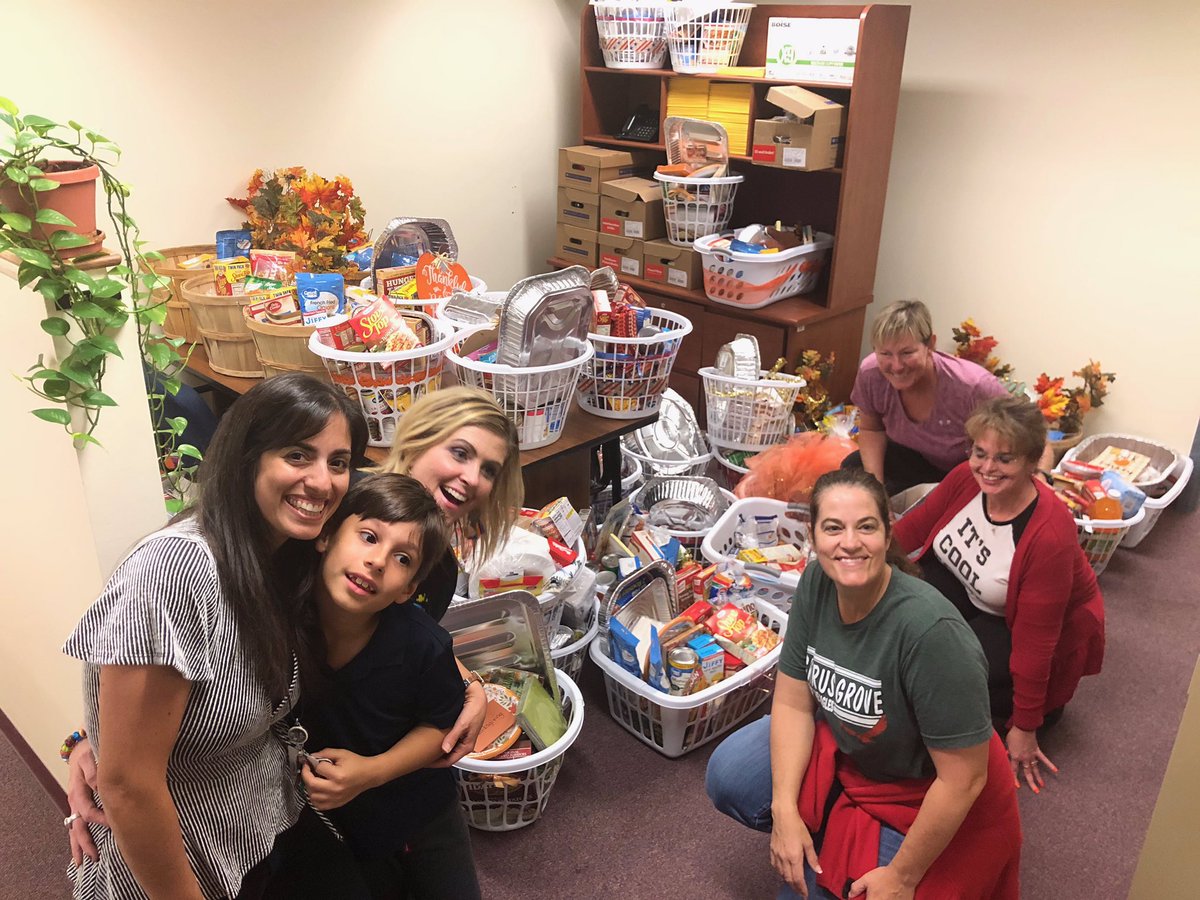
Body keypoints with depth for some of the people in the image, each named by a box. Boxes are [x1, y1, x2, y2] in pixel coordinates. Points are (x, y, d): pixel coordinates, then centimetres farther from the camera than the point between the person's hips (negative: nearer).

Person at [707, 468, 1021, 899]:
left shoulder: (933, 631, -36)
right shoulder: (815, 585, -16)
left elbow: (963, 779, -28)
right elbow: (793, 703, -8)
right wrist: (785, 811, -15)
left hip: (923, 797, -6)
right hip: (843, 746, 6)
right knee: (729, 778, -4)